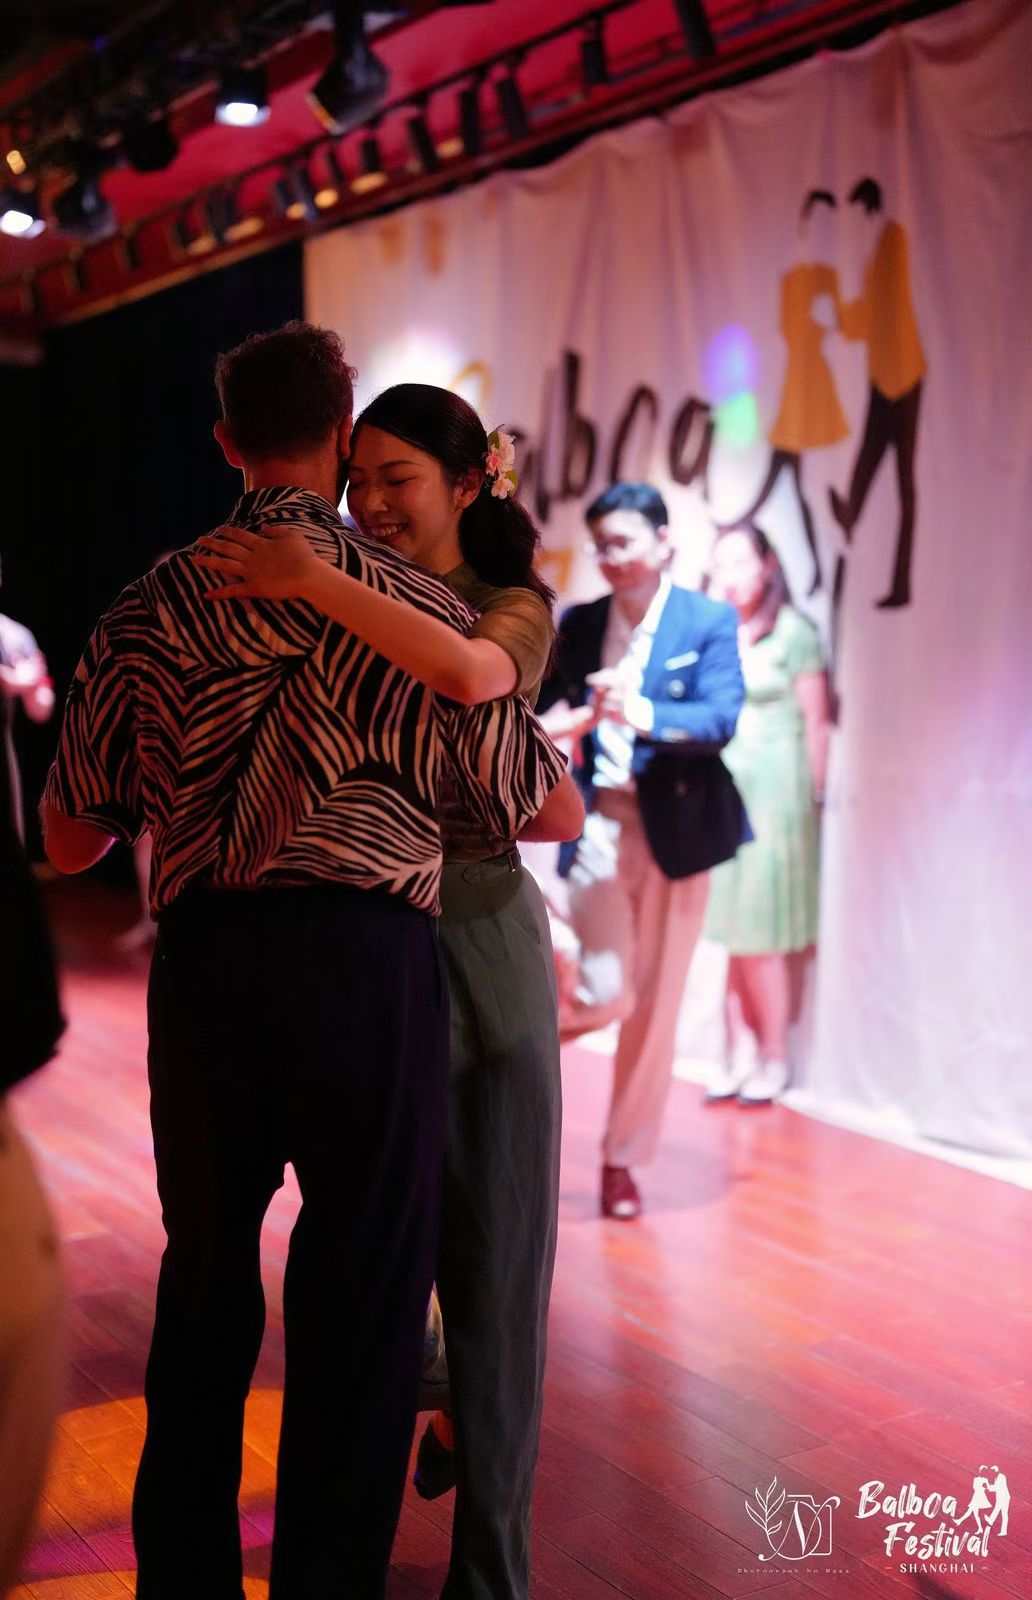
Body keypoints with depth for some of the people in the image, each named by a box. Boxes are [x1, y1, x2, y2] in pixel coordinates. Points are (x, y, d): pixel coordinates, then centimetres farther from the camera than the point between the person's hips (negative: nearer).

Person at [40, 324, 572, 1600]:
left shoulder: (148, 612, 7)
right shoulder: (415, 606, 0)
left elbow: (68, 842, 12)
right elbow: (545, 810, 7)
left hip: (202, 964, 4)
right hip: (370, 958, -3)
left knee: (202, 1282, 21)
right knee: (362, 1297, 10)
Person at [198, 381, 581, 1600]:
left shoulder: (514, 608, -5)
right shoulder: (341, 618, 7)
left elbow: (470, 673, -30)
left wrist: (311, 582, -29)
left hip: (480, 947, -3)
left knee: (489, 1244, 3)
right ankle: (438, 1417, 41)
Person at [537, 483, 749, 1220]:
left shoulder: (710, 620, -3)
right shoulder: (578, 623, 6)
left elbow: (720, 720, -15)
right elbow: (541, 711, 6)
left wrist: (643, 714, -32)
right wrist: (559, 725, -18)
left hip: (674, 827, 0)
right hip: (599, 824, 0)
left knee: (655, 1003, 8)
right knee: (606, 992, -11)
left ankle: (623, 1157, 23)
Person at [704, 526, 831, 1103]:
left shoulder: (793, 632, -5)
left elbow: (816, 721, -4)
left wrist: (815, 793, -4)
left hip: (774, 789, -5)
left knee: (761, 934, -1)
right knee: (732, 930, 6)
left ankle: (775, 1058, 12)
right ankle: (741, 1054, 14)